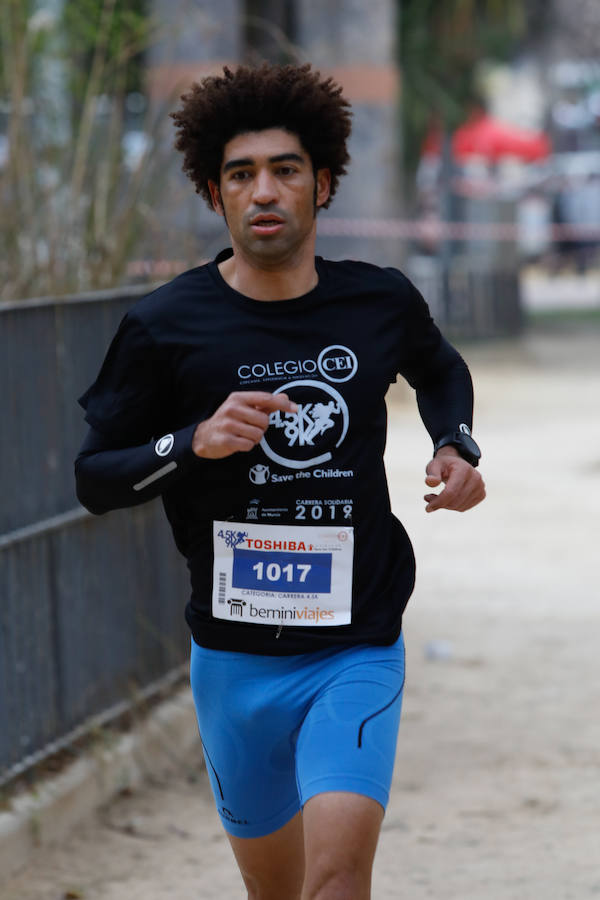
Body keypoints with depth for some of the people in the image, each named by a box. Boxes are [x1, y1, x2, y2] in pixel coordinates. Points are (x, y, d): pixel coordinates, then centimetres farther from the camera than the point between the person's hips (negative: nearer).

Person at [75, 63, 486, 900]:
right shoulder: (166, 326, -7)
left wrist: (457, 448, 5)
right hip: (234, 659, 1)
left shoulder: (381, 304, 0)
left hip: (357, 650, -1)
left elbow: (439, 369, 24)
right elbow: (94, 478, -2)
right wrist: (194, 444, -19)